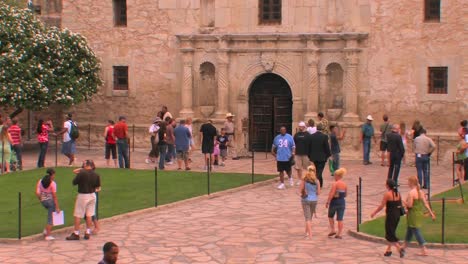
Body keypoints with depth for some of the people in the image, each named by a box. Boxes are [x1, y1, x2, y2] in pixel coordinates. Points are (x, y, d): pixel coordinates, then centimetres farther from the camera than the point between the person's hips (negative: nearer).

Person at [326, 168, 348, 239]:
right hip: (342, 202, 5)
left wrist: (327, 202, -14)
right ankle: (339, 234, 3)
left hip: (334, 202, -5)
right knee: (340, 219, 5)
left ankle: (333, 230, 10)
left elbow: (331, 194, -19)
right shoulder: (345, 185, 4)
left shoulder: (335, 184, -14)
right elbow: (345, 194, 12)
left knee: (330, 216, 18)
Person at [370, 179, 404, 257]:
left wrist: (374, 213, 0)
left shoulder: (387, 194, -16)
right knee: (391, 232, 20)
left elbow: (381, 206, -12)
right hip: (397, 215, 7)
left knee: (390, 234, 1)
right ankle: (388, 250, 26)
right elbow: (400, 204, 9)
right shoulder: (398, 193, 4)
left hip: (390, 215, -7)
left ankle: (399, 248, -14)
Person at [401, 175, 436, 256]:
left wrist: (404, 202, -2)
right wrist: (431, 213, 5)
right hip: (420, 213, 9)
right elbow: (426, 204, 3)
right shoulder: (420, 192, 5)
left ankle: (424, 250, -4)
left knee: (417, 232, -3)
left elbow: (409, 205, -22)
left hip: (413, 214, -9)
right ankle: (404, 247, 35)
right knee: (409, 230, 21)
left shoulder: (411, 193, -19)